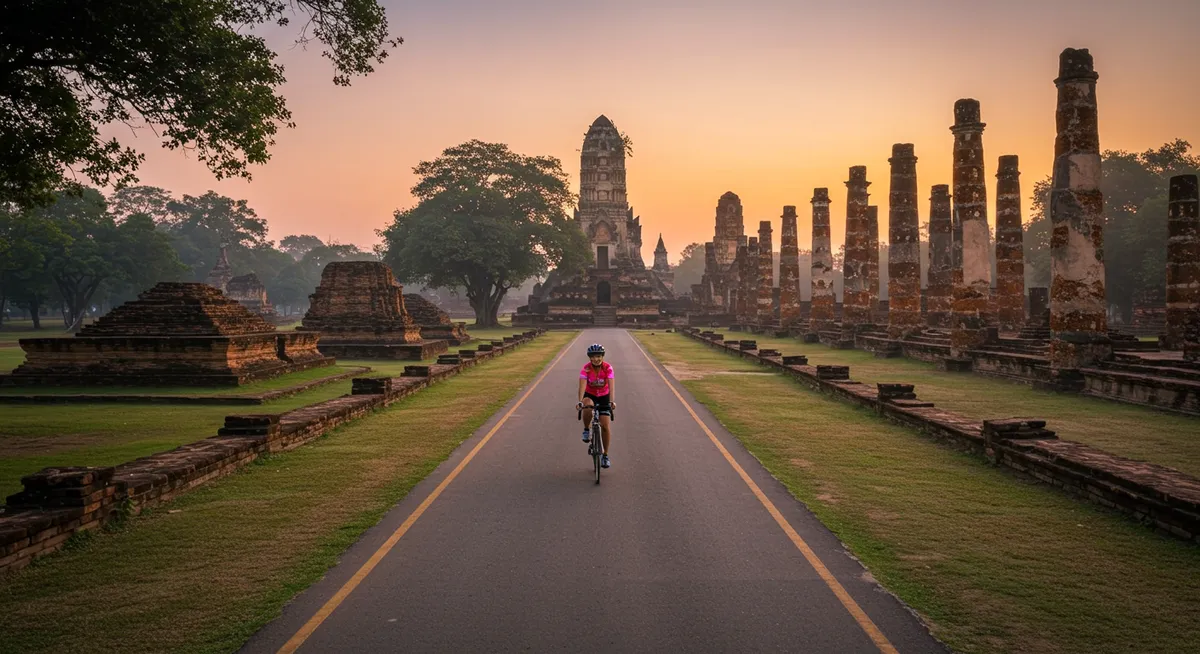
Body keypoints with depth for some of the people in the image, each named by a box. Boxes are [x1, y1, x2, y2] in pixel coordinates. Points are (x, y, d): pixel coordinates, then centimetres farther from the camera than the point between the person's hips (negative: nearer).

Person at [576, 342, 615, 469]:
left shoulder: (607, 368, -20)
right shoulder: (586, 368, -21)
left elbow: (611, 386, -30)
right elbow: (582, 385, -32)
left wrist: (611, 401, -46)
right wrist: (580, 401, -47)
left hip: (604, 396, 1)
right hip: (589, 395, -1)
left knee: (605, 426, -8)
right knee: (587, 407, -38)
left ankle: (605, 455, 8)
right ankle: (586, 430, -11)